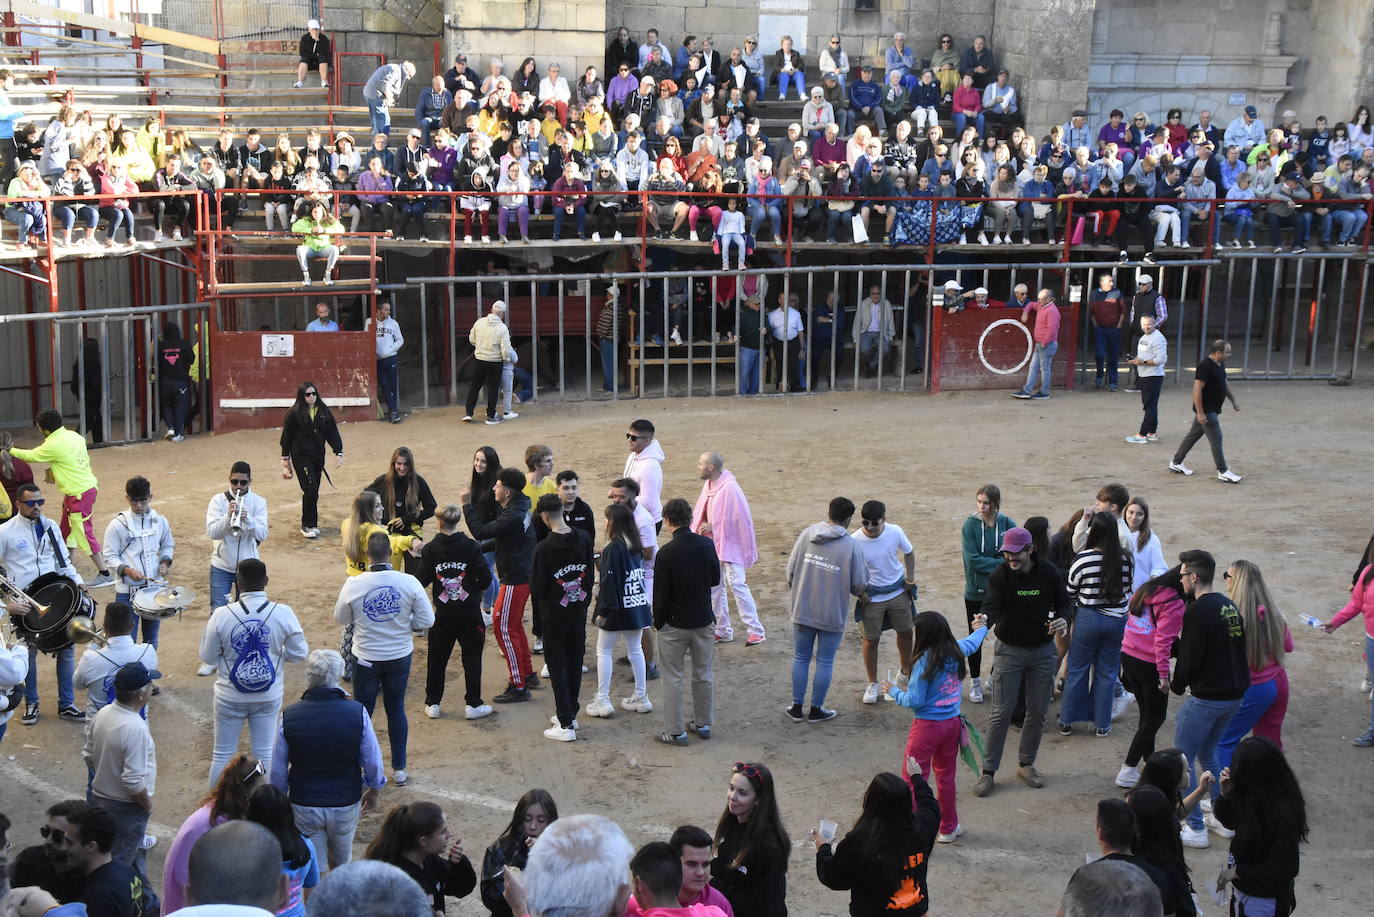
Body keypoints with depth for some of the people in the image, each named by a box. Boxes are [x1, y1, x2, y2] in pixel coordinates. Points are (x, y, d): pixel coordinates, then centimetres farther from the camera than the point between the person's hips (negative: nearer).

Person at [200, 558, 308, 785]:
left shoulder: (222, 615, -17)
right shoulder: (283, 614, -15)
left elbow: (207, 657, -7)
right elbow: (299, 654, -6)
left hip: (230, 697, -1)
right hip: (269, 697, 1)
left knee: (223, 754, 16)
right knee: (265, 754, 15)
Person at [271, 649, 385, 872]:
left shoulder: (289, 716, -16)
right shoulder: (358, 712, -17)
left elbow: (278, 770, -5)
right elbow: (373, 762, -7)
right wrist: (374, 792, 12)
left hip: (304, 806, 0)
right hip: (347, 802, 0)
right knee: (342, 862, 25)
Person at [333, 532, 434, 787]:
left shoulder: (354, 584, -17)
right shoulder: (409, 582, -16)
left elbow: (341, 617, -1)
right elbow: (427, 620, -11)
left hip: (366, 658, -1)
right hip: (400, 657, 1)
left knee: (363, 711, 14)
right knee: (396, 709, 17)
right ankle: (399, 768, 27)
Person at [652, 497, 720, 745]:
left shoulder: (666, 553, -19)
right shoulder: (706, 545, -7)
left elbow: (661, 593, -13)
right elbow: (715, 580, 6)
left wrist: (658, 622, 1)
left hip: (674, 624, -4)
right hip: (704, 621, 4)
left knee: (673, 678, 7)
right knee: (703, 674, 17)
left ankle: (677, 732, 10)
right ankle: (703, 724, 28)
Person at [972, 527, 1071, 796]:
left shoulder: (1048, 572, -7)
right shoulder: (1000, 575, -14)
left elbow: (1063, 601, 6)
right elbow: (991, 605, -27)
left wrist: (1062, 619, -15)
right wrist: (984, 621, -49)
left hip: (1043, 650, 3)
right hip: (1009, 650, -2)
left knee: (1037, 713, 10)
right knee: (1001, 713, -2)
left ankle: (1026, 764, 28)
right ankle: (988, 771, 7)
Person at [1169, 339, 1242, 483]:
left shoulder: (1220, 365, 8)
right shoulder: (1205, 366, -22)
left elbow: (1224, 383, 23)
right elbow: (1197, 390, -24)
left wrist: (1233, 400, 18)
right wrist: (1200, 413, -25)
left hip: (1213, 409, 10)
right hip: (1206, 411, -10)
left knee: (1192, 435, 16)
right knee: (1216, 439, -5)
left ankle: (1176, 463, 25)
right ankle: (1223, 472, 2)